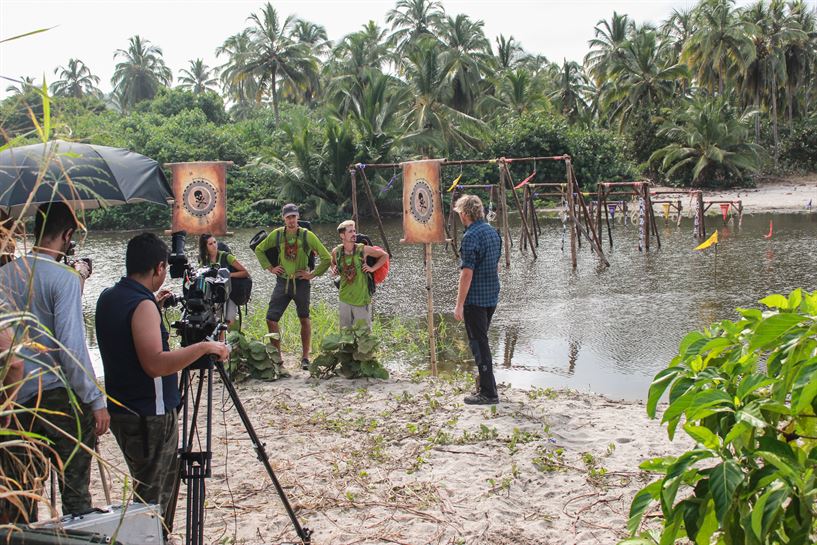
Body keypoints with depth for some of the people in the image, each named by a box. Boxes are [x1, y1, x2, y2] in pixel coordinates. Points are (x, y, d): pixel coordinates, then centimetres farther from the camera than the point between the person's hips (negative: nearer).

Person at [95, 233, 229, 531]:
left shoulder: (108, 297, 7)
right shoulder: (142, 305, -21)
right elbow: (155, 363, -30)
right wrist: (203, 347, -25)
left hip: (121, 411, 9)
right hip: (149, 416, -9)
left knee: (149, 487, 21)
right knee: (153, 497, 1)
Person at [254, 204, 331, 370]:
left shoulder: (307, 235, -8)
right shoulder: (276, 234, 0)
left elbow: (326, 258, -7)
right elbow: (259, 250, 15)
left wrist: (313, 274, -8)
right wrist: (270, 267, 6)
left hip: (301, 283, -2)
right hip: (282, 282, 2)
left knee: (304, 319, 9)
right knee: (271, 319, -4)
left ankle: (305, 358, 19)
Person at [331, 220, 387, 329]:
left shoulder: (363, 249, -11)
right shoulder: (336, 251, -2)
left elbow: (385, 256, 2)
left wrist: (373, 268, -7)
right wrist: (334, 269, 3)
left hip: (361, 298, -3)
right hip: (344, 298, 3)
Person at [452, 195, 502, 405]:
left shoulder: (471, 237, -18)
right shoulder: (493, 232, 9)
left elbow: (467, 273, -21)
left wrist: (459, 305, -18)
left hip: (475, 299, -9)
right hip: (492, 297, 9)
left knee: (478, 344, -2)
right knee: (482, 341, 20)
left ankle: (488, 393, 0)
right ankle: (485, 385, 28)